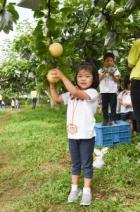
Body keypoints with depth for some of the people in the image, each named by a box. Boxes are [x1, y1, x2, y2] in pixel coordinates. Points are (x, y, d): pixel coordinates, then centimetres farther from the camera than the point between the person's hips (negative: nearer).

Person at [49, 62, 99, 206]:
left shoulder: (92, 93, -14)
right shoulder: (71, 94, 7)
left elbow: (76, 92, -30)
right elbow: (56, 98, 14)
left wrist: (62, 77, -27)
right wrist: (52, 83, 2)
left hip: (86, 136, -6)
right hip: (72, 135, 6)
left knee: (86, 164, 8)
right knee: (75, 163, 19)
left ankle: (87, 190, 22)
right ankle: (74, 188, 32)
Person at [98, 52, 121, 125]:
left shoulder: (115, 70, 5)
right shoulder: (101, 70, 6)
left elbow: (117, 80, -1)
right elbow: (99, 79, -5)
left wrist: (112, 75, -17)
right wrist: (104, 73, -16)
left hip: (113, 90, 0)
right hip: (104, 91, 1)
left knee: (113, 106, -1)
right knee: (104, 106, 4)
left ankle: (112, 119, 5)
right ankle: (105, 120, 11)